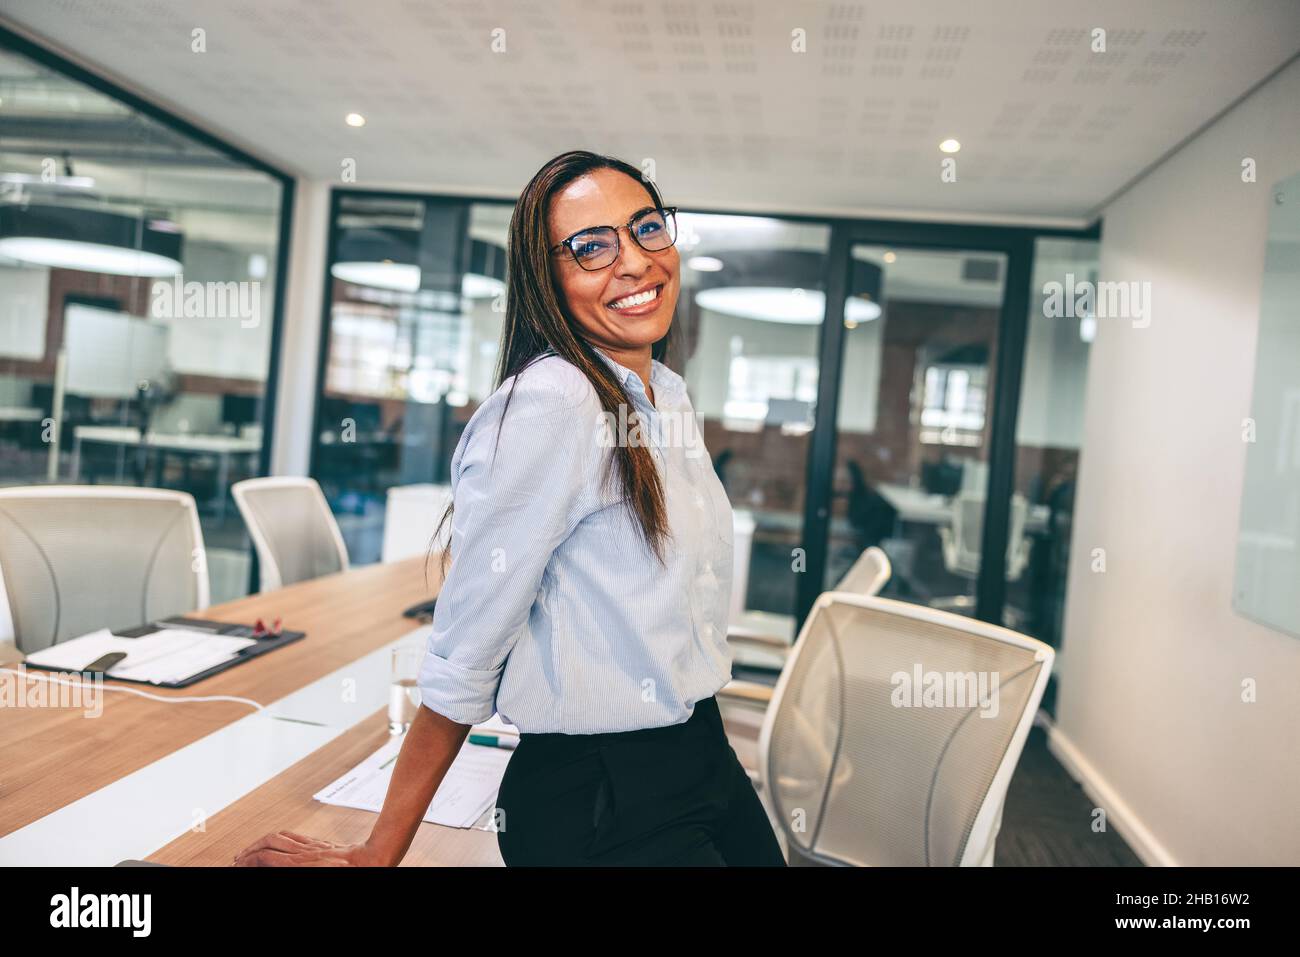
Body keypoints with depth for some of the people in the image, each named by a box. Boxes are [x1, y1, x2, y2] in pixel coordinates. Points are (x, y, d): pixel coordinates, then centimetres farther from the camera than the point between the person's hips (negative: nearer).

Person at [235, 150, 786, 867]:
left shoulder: (668, 392, 5)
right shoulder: (548, 402, -22)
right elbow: (463, 655, -19)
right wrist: (380, 853, -13)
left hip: (706, 757, 8)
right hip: (603, 809, -8)